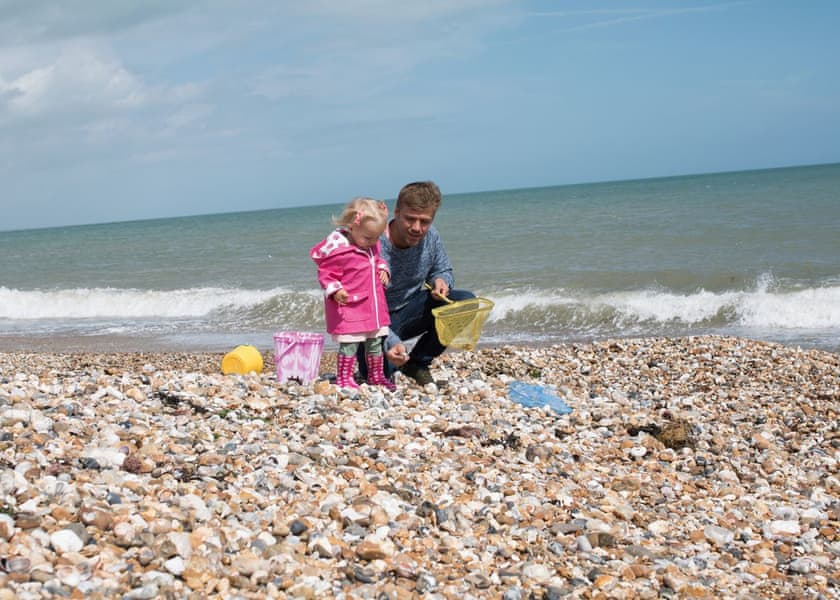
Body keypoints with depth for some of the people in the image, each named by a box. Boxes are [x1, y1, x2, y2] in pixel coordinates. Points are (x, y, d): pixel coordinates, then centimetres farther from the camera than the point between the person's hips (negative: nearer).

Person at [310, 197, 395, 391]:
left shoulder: (371, 245, 5)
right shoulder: (337, 248, -18)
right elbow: (326, 273, -13)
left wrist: (382, 268, 4)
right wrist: (334, 290, -28)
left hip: (374, 306, 7)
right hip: (349, 306, -7)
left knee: (375, 342, 15)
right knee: (349, 344, -5)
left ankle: (376, 376, 29)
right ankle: (344, 379, 6)